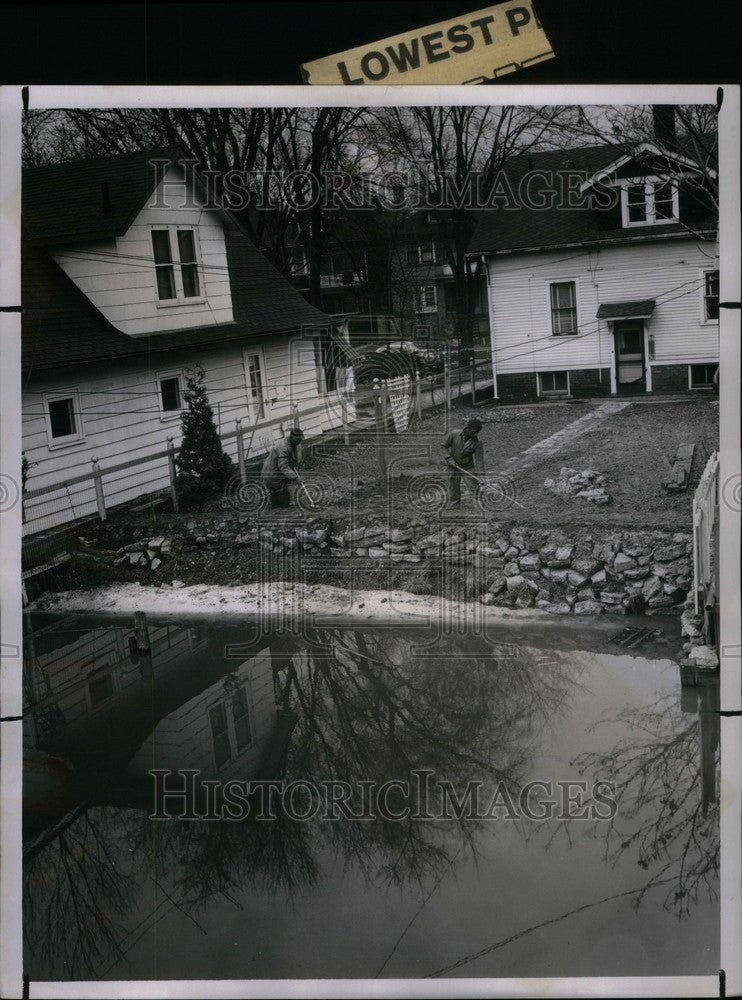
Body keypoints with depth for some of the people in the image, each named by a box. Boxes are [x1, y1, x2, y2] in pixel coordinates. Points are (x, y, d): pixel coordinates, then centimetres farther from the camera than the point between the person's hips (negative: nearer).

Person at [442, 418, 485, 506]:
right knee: (453, 487, 7)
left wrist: (481, 474, -25)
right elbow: (444, 446, -5)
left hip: (468, 466, 0)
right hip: (454, 466, 0)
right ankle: (454, 505, 24)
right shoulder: (453, 434, -16)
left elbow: (479, 459, -18)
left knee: (475, 485, -8)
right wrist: (449, 459, -14)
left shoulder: (477, 443, -16)